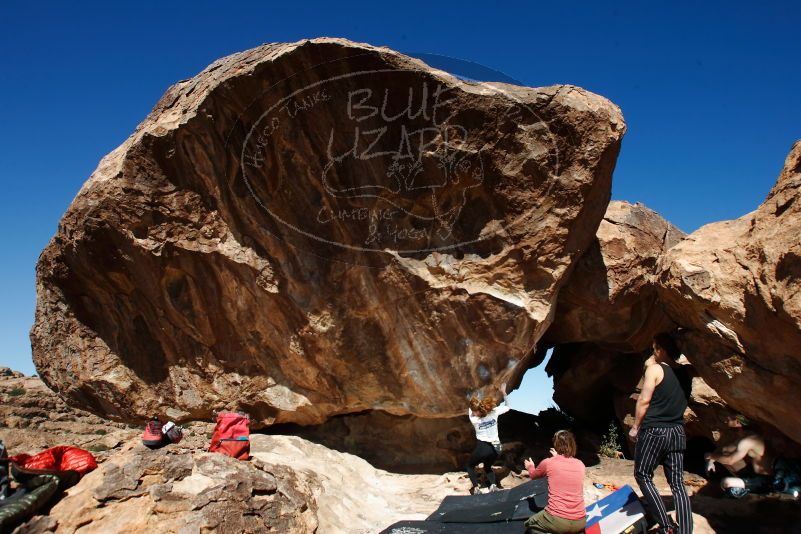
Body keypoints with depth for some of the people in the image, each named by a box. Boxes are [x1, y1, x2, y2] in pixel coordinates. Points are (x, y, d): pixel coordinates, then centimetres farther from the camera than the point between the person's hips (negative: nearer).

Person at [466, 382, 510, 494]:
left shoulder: (474, 420, -13)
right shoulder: (494, 412, -10)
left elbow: (470, 413, 12)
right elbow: (507, 406, 7)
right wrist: (503, 393, 11)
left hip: (482, 448, -4)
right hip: (495, 448, 4)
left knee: (470, 466, 22)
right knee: (487, 467, 30)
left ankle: (476, 487, 2)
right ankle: (493, 485, 1)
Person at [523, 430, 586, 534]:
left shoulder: (548, 463, -2)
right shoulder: (580, 464, 6)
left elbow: (533, 475, 22)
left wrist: (530, 467, 43)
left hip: (556, 521, -4)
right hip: (580, 522, 4)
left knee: (530, 525, 24)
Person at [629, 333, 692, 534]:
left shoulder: (655, 369, -7)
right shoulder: (682, 372, 12)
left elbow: (644, 401, -11)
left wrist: (635, 427, 0)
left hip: (654, 430, -6)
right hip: (677, 432, 6)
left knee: (643, 475, 6)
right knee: (677, 484, 5)